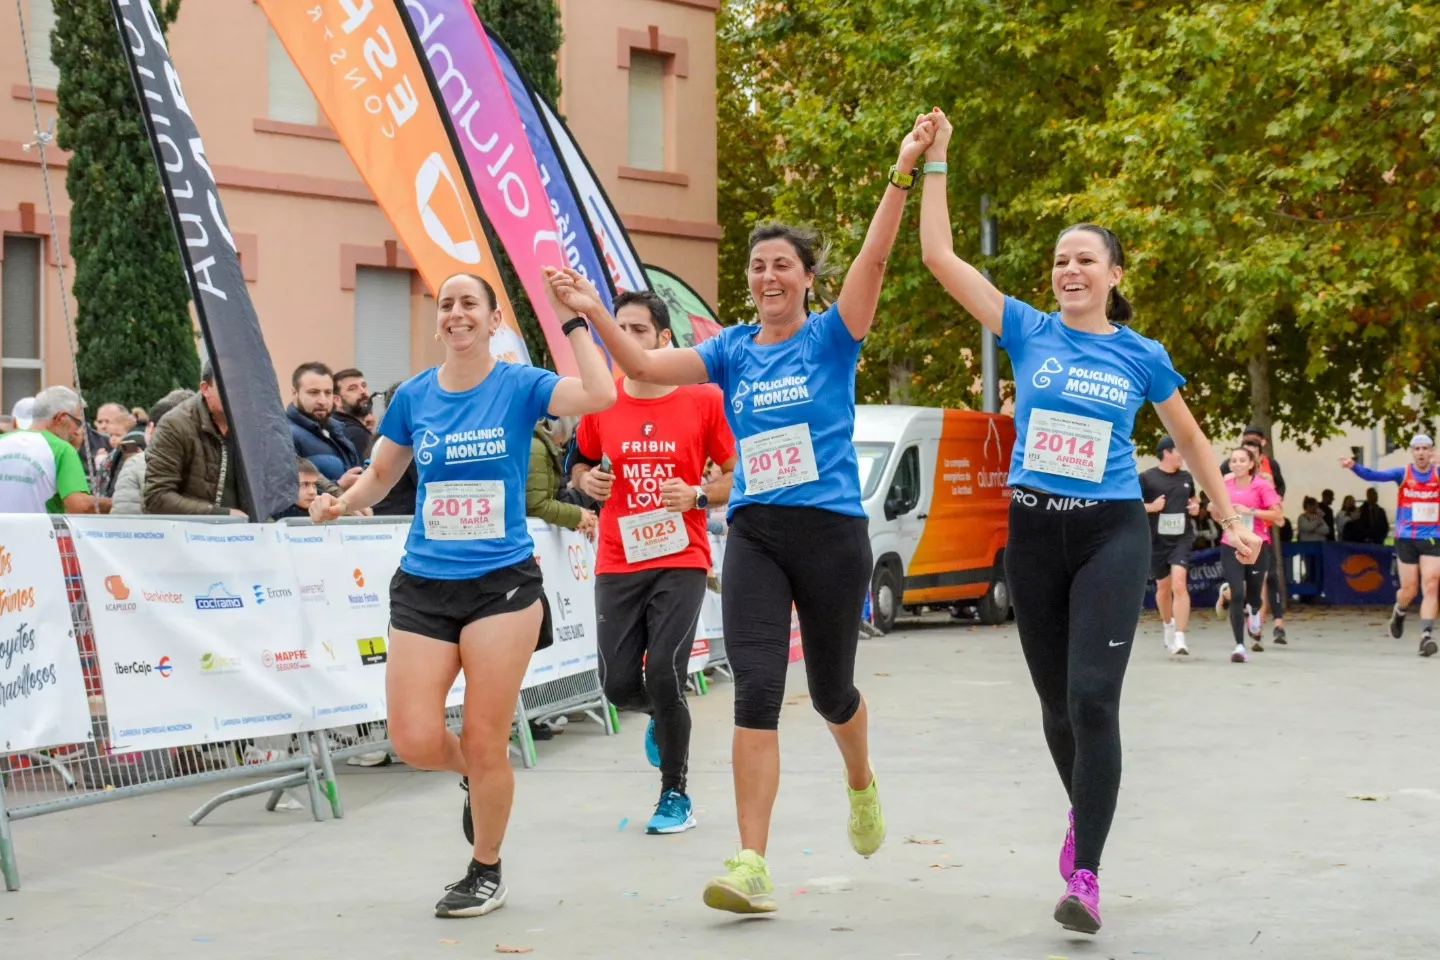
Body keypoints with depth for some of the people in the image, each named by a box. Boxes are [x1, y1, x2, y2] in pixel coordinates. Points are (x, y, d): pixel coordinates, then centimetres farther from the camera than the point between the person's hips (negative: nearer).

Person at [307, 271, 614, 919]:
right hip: (423, 588, 3)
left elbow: (600, 395, -20)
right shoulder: (414, 396, 6)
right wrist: (341, 503, -3)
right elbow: (379, 475, 17)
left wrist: (574, 321, -17)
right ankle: (475, 775, 29)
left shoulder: (519, 386, -3)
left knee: (486, 745, 0)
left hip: (502, 585, -3)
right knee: (414, 741, -6)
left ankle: (486, 871, 22)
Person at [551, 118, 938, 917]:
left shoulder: (830, 337, -2)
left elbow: (874, 259, -15)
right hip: (754, 535, 2)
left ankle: (861, 785, 47)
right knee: (756, 690, -11)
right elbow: (644, 367, 2)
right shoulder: (733, 351, 8)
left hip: (831, 531, -2)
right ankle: (752, 868, -14)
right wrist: (594, 312, -11)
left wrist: (901, 175, -25)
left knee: (830, 688, 12)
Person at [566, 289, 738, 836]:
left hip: (681, 561, -3)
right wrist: (586, 481, -3)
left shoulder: (704, 400, -4)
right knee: (619, 685, 0)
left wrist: (699, 495, -15)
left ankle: (675, 795, 5)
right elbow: (580, 466, 19)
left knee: (664, 675, -15)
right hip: (618, 565, 3)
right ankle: (663, 715, 39)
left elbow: (737, 476, 3)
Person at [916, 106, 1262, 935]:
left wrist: (1230, 519, 15)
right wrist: (936, 162, -5)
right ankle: (1085, 810, 41)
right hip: (1034, 530, 2)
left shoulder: (1142, 356, 1)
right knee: (1056, 699, 13)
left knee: (1093, 697, -15)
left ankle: (1086, 874, -14)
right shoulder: (1030, 333, 2)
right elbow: (940, 256, -3)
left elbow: (1190, 439, 15)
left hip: (1113, 531, -2)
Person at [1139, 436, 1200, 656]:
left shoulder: (1186, 477, 10)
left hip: (1182, 539, 1)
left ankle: (1180, 639, -21)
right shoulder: (1146, 478, -3)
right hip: (1156, 540, -1)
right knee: (1163, 587, 14)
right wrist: (1151, 507, -15)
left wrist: (1196, 507, 5)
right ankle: (1168, 626, 41)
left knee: (1179, 584, -17)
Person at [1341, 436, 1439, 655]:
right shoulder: (1403, 473, -1)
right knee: (1409, 590, 5)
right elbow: (1374, 476, -13)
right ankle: (1399, 612, 38)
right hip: (1406, 539, 0)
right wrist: (1354, 466, -31)